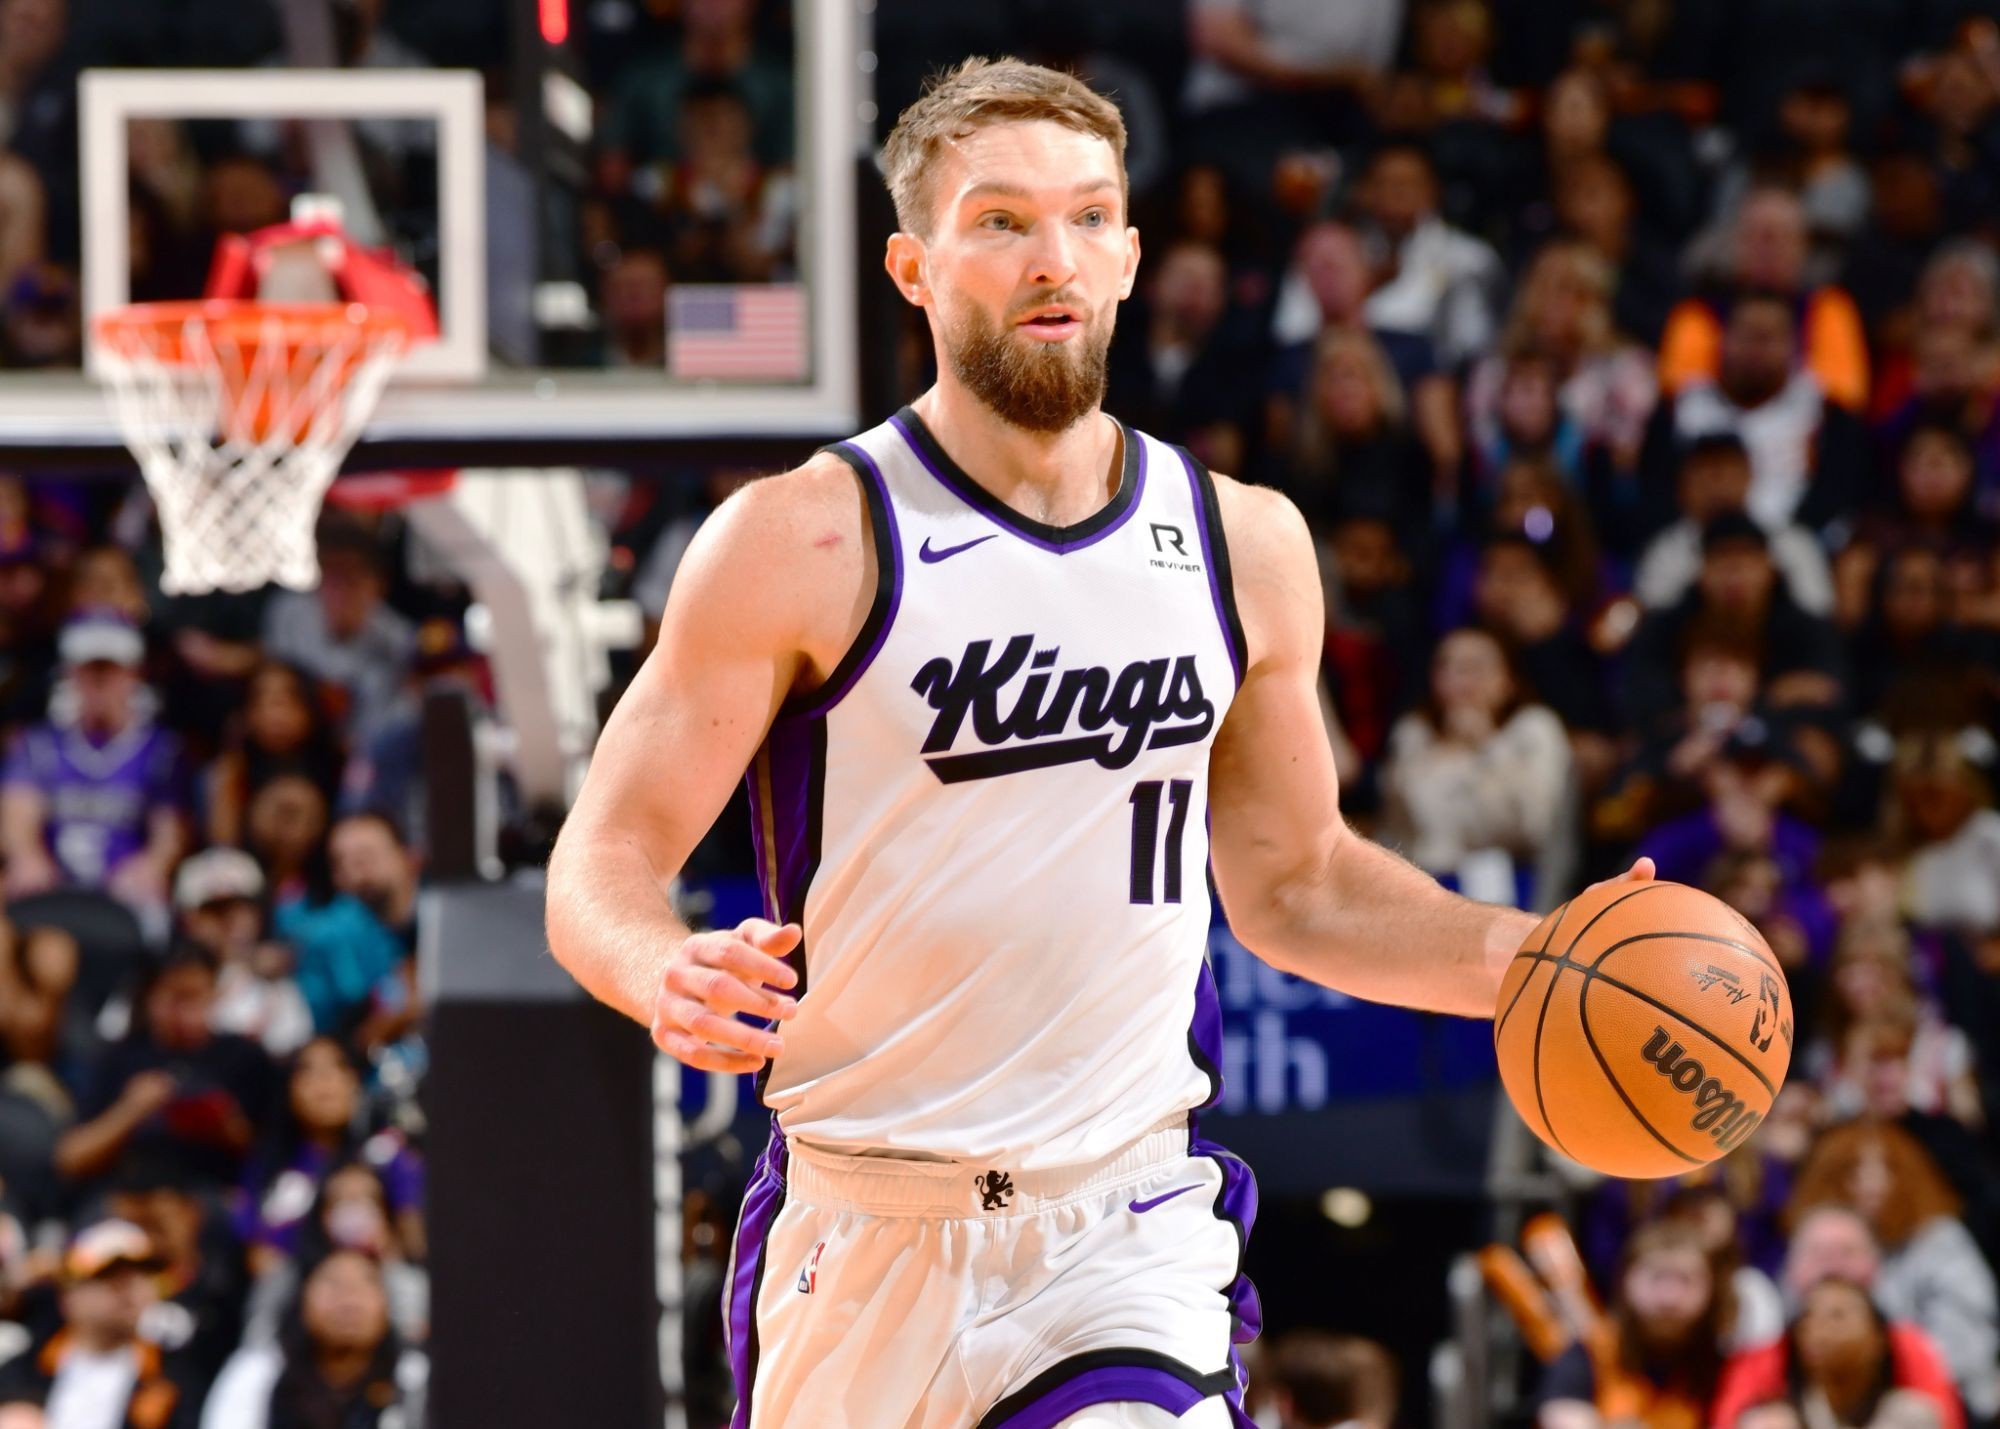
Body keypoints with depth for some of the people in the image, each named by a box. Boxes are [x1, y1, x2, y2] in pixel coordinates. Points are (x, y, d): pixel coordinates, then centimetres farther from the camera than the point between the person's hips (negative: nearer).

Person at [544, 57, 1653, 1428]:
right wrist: (670, 981, -29)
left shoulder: (1246, 546, 7)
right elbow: (605, 864, -7)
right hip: (863, 1242, -1)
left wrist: (1523, 960, 4)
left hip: (1130, 1233, 1)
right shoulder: (804, 540, -7)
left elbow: (1294, 879, 20)